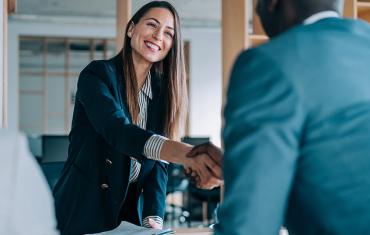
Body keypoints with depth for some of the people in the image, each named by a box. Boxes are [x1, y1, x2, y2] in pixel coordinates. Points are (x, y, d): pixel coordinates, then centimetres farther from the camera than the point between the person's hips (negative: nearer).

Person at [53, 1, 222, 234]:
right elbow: (117, 130, -30)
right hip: (84, 211, -5)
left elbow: (158, 162, 0)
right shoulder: (97, 74, -13)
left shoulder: (162, 91, 4)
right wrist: (187, 154, -46)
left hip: (131, 212, 5)